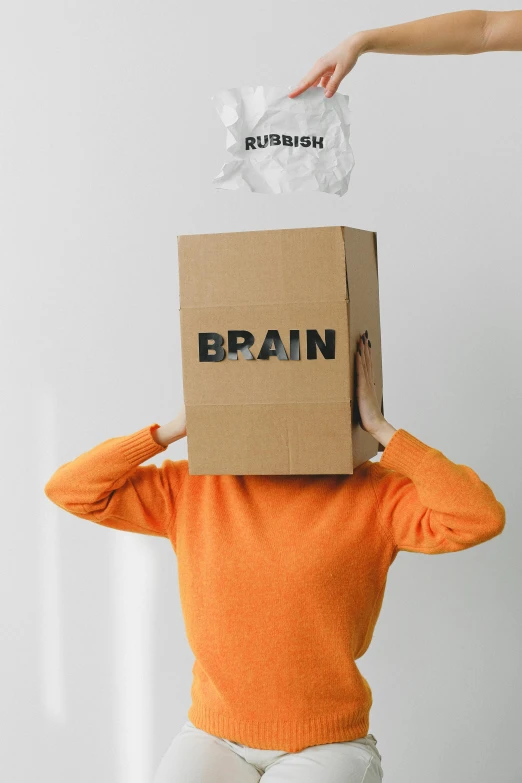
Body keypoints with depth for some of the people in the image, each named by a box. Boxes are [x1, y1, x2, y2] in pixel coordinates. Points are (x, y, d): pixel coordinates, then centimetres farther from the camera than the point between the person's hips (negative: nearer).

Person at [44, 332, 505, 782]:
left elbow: (481, 518, -22)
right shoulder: (190, 489, 1)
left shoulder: (372, 494, -7)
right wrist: (174, 429, -8)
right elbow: (67, 489, -2)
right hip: (212, 738, 2)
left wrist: (380, 428, -17)